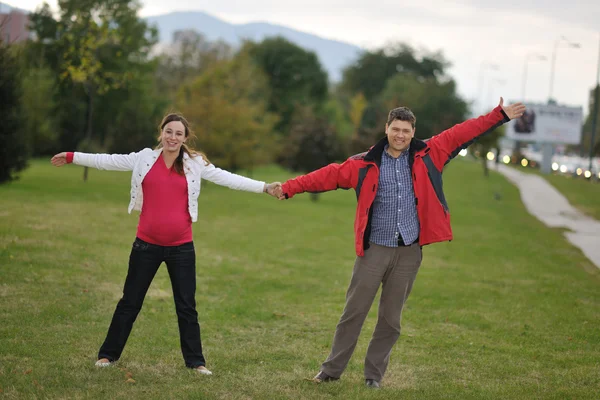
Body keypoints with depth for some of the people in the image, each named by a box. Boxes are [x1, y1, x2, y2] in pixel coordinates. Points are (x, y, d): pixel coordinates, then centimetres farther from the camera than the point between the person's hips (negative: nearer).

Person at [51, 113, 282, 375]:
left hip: (181, 247, 0)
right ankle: (108, 354, 20)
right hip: (147, 244, 0)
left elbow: (227, 178, -2)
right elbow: (109, 161, 7)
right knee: (130, 302, 10)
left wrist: (264, 188, -8)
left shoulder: (195, 164, 0)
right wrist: (72, 157, 10)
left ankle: (195, 361, 16)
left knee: (186, 306, 7)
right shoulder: (145, 158, 0)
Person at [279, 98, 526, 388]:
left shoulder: (427, 155, 5)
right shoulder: (366, 163, 1)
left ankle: (374, 374, 19)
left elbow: (462, 133, 6)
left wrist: (499, 115, 4)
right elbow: (329, 175, 0)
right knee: (354, 312, 1)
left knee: (391, 318, 8)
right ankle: (332, 369, 11)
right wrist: (290, 188, -5)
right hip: (374, 249, -1)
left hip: (409, 252, 1)